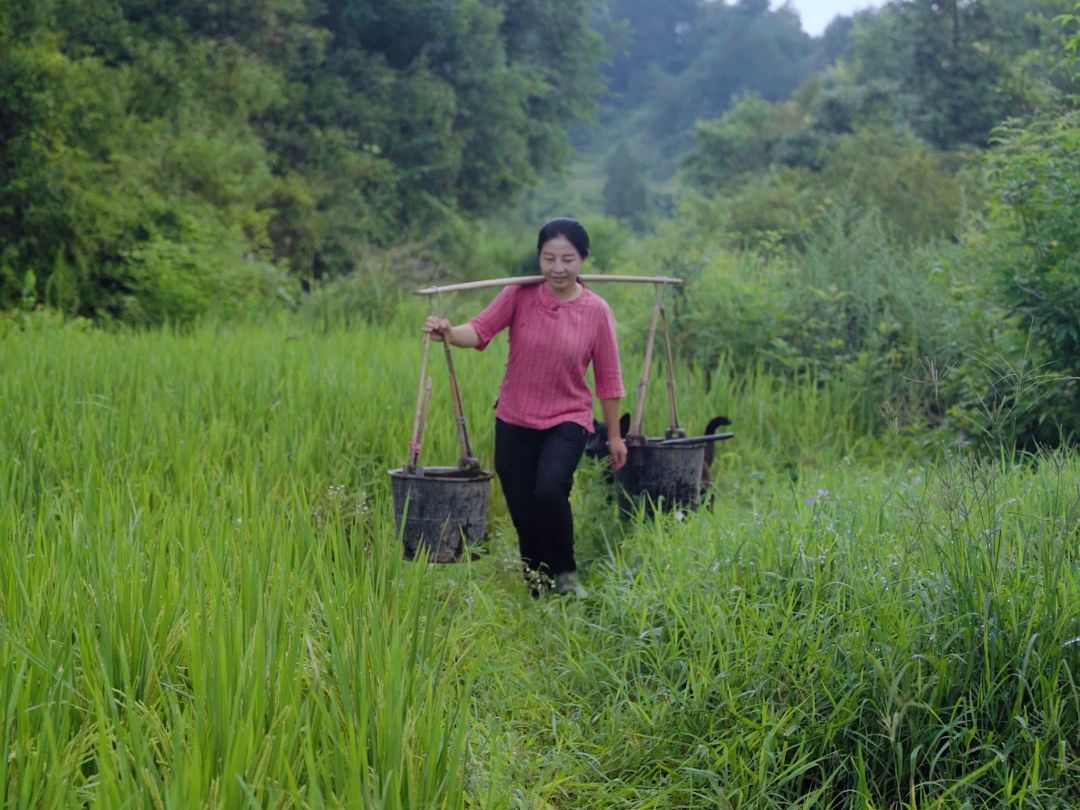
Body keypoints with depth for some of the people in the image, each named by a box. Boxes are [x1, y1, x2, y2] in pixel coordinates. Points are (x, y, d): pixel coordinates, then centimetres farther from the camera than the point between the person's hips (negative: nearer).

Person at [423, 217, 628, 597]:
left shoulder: (596, 311, -6)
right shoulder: (520, 295, -6)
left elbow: (607, 377, 1)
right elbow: (481, 329, -19)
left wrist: (614, 435, 6)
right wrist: (449, 333, -41)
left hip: (568, 421, -2)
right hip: (515, 421, 2)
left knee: (550, 489, -26)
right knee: (523, 514, 5)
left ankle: (565, 573, -3)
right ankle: (537, 590, 27)